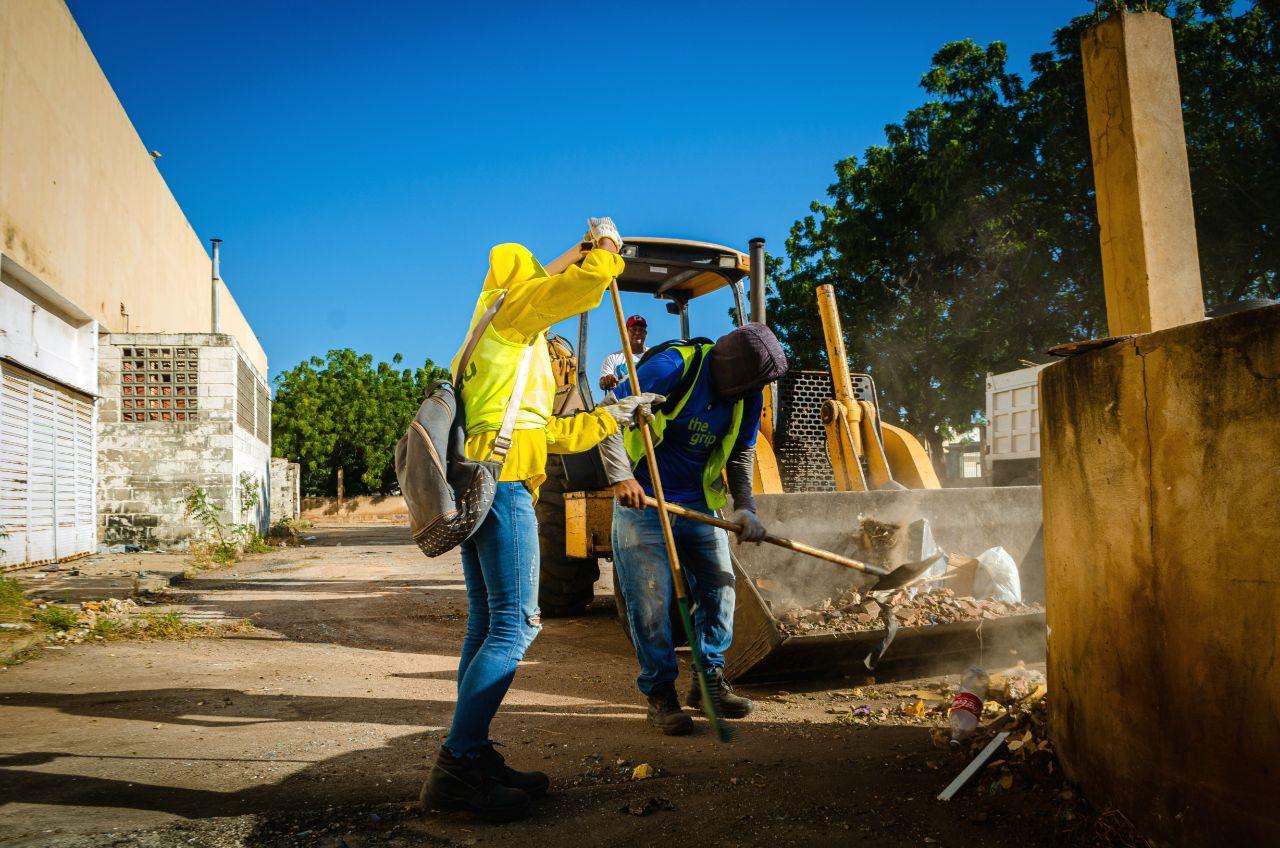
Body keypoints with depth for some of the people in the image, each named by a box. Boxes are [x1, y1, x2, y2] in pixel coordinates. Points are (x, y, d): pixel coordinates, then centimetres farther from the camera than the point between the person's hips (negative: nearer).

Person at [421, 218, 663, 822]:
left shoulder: (488, 346, 31)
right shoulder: (512, 307, 5)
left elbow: (553, 433, 30)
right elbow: (589, 281, -4)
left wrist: (613, 416, 33)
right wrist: (606, 241, 17)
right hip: (503, 481, -10)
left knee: (487, 624, 8)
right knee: (515, 624, -13)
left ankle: (470, 758, 10)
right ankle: (456, 767, -16)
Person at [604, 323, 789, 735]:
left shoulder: (748, 396, -2)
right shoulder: (673, 366, -21)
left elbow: (742, 454, 8)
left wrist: (745, 506, -8)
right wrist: (620, 476, -28)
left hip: (701, 504, 6)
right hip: (642, 499, -6)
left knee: (719, 588, 7)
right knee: (650, 598, -4)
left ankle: (710, 680, 25)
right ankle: (660, 692, 12)